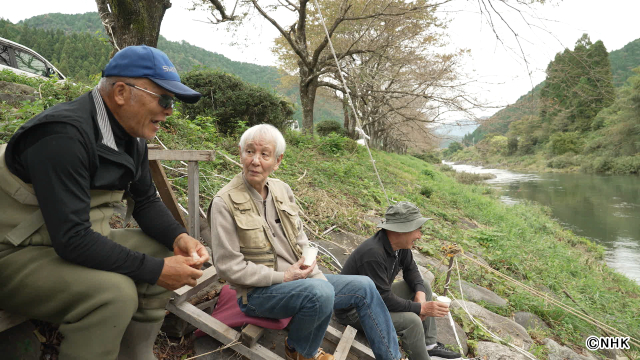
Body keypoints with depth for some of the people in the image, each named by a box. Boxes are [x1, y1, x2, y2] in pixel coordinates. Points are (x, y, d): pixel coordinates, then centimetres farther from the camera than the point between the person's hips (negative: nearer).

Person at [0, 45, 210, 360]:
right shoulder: (64, 134, -28)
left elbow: (146, 201, 9)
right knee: (114, 292, -30)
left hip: (77, 241, 9)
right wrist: (155, 270, -26)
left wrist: (178, 238, -10)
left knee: (163, 253, 0)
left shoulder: (131, 136, -1)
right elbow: (71, 239, -32)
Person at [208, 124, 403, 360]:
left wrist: (318, 277, -5)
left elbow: (301, 241, 10)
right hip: (258, 292, -7)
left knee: (363, 287, 3)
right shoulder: (225, 203, -16)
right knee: (319, 293, -33)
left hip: (297, 280, 7)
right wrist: (283, 277, -18)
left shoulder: (282, 190, 3)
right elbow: (228, 266, -18)